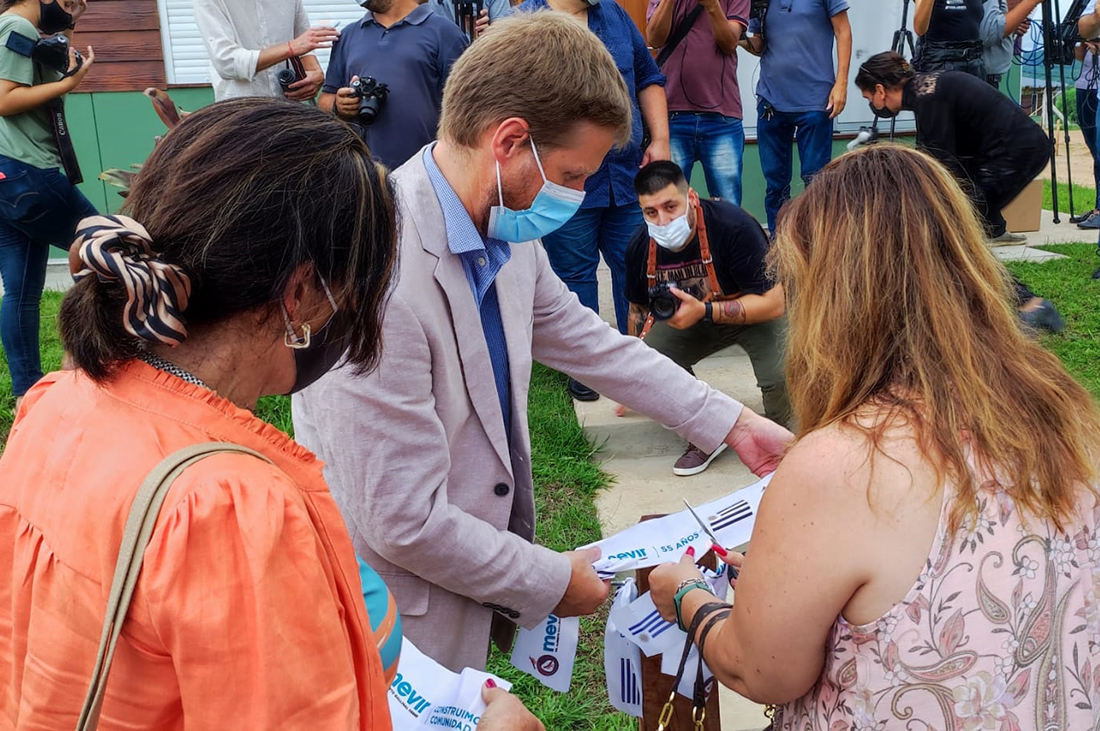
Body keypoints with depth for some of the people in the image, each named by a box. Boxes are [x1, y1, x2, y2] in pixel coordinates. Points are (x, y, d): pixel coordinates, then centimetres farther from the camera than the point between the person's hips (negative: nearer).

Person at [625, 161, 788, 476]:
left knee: (781, 378, -32)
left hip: (755, 314, -4)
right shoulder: (640, 247, -15)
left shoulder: (734, 226, -32)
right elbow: (638, 309, 6)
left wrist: (705, 311, -41)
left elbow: (773, 303, -30)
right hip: (693, 320, 5)